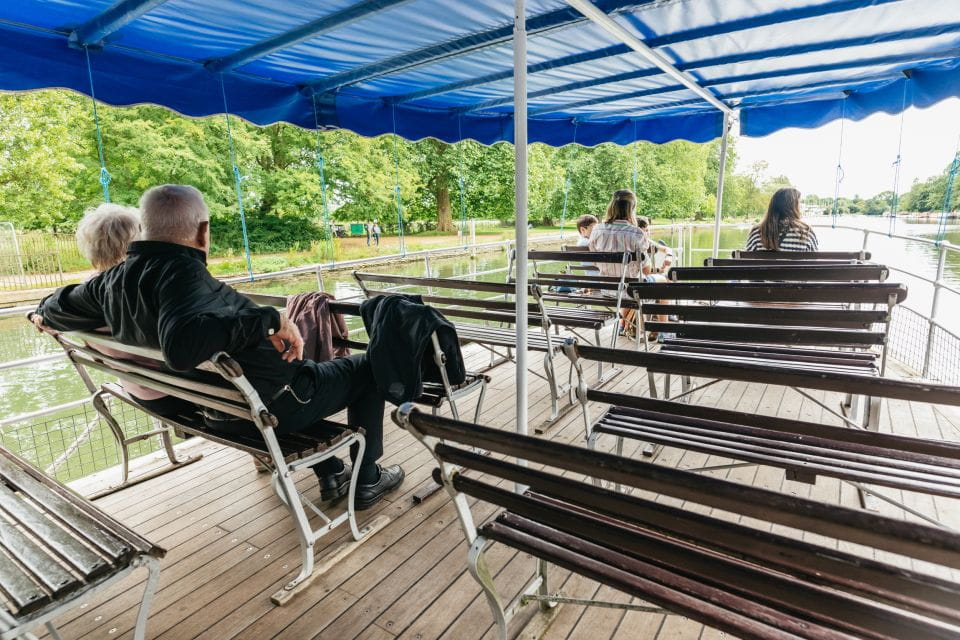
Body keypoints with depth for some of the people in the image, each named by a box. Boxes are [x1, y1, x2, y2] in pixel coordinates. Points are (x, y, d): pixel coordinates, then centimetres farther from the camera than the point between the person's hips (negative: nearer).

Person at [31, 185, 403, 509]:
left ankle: (331, 474, 36)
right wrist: (270, 318, -41)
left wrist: (43, 312, 39)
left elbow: (56, 310, 17)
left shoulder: (112, 281, -2)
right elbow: (182, 343, -47)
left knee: (311, 371, 36)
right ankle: (367, 481, 18)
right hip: (267, 405, -9)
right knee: (366, 368, 8)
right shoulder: (181, 270, -28)